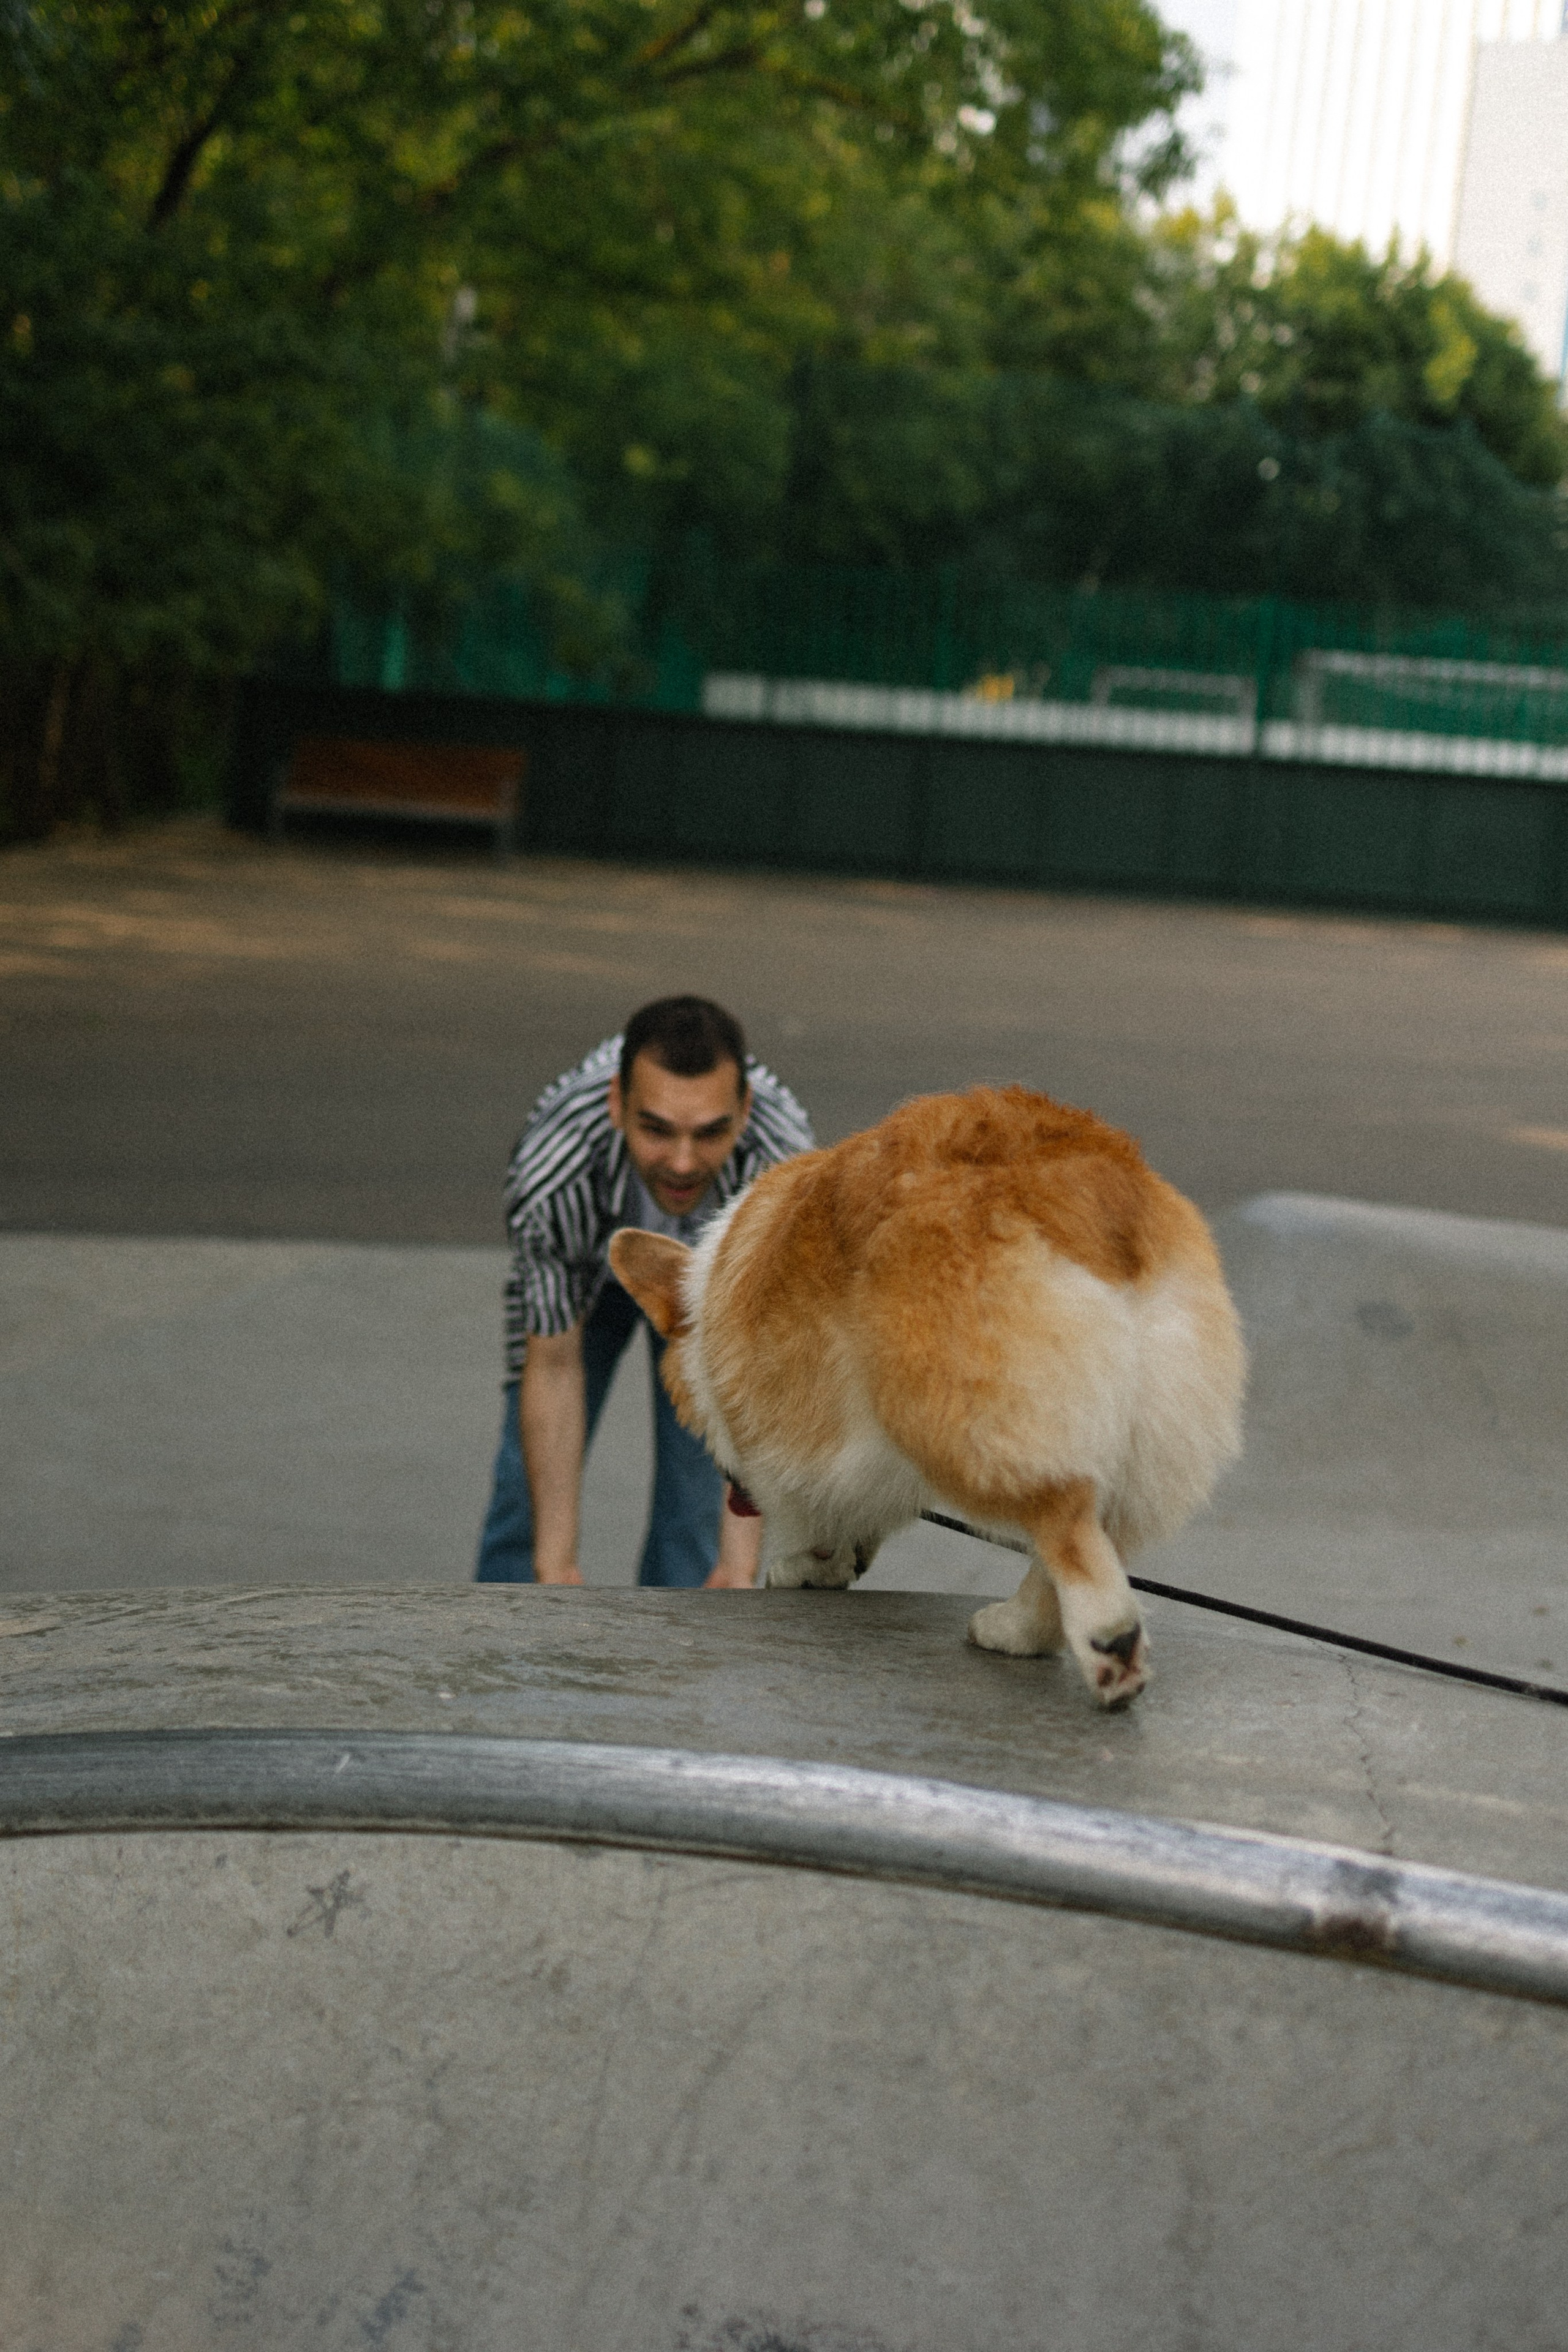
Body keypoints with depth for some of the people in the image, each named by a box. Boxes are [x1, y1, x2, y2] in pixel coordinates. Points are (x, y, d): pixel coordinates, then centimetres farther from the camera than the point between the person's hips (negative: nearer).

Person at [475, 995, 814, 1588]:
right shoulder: (551, 1169, -42)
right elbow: (553, 1366, -28)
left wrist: (739, 1570, -40)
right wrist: (556, 1565, -31)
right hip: (584, 1260, 0)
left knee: (700, 1481, -7)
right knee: (533, 1479, -4)